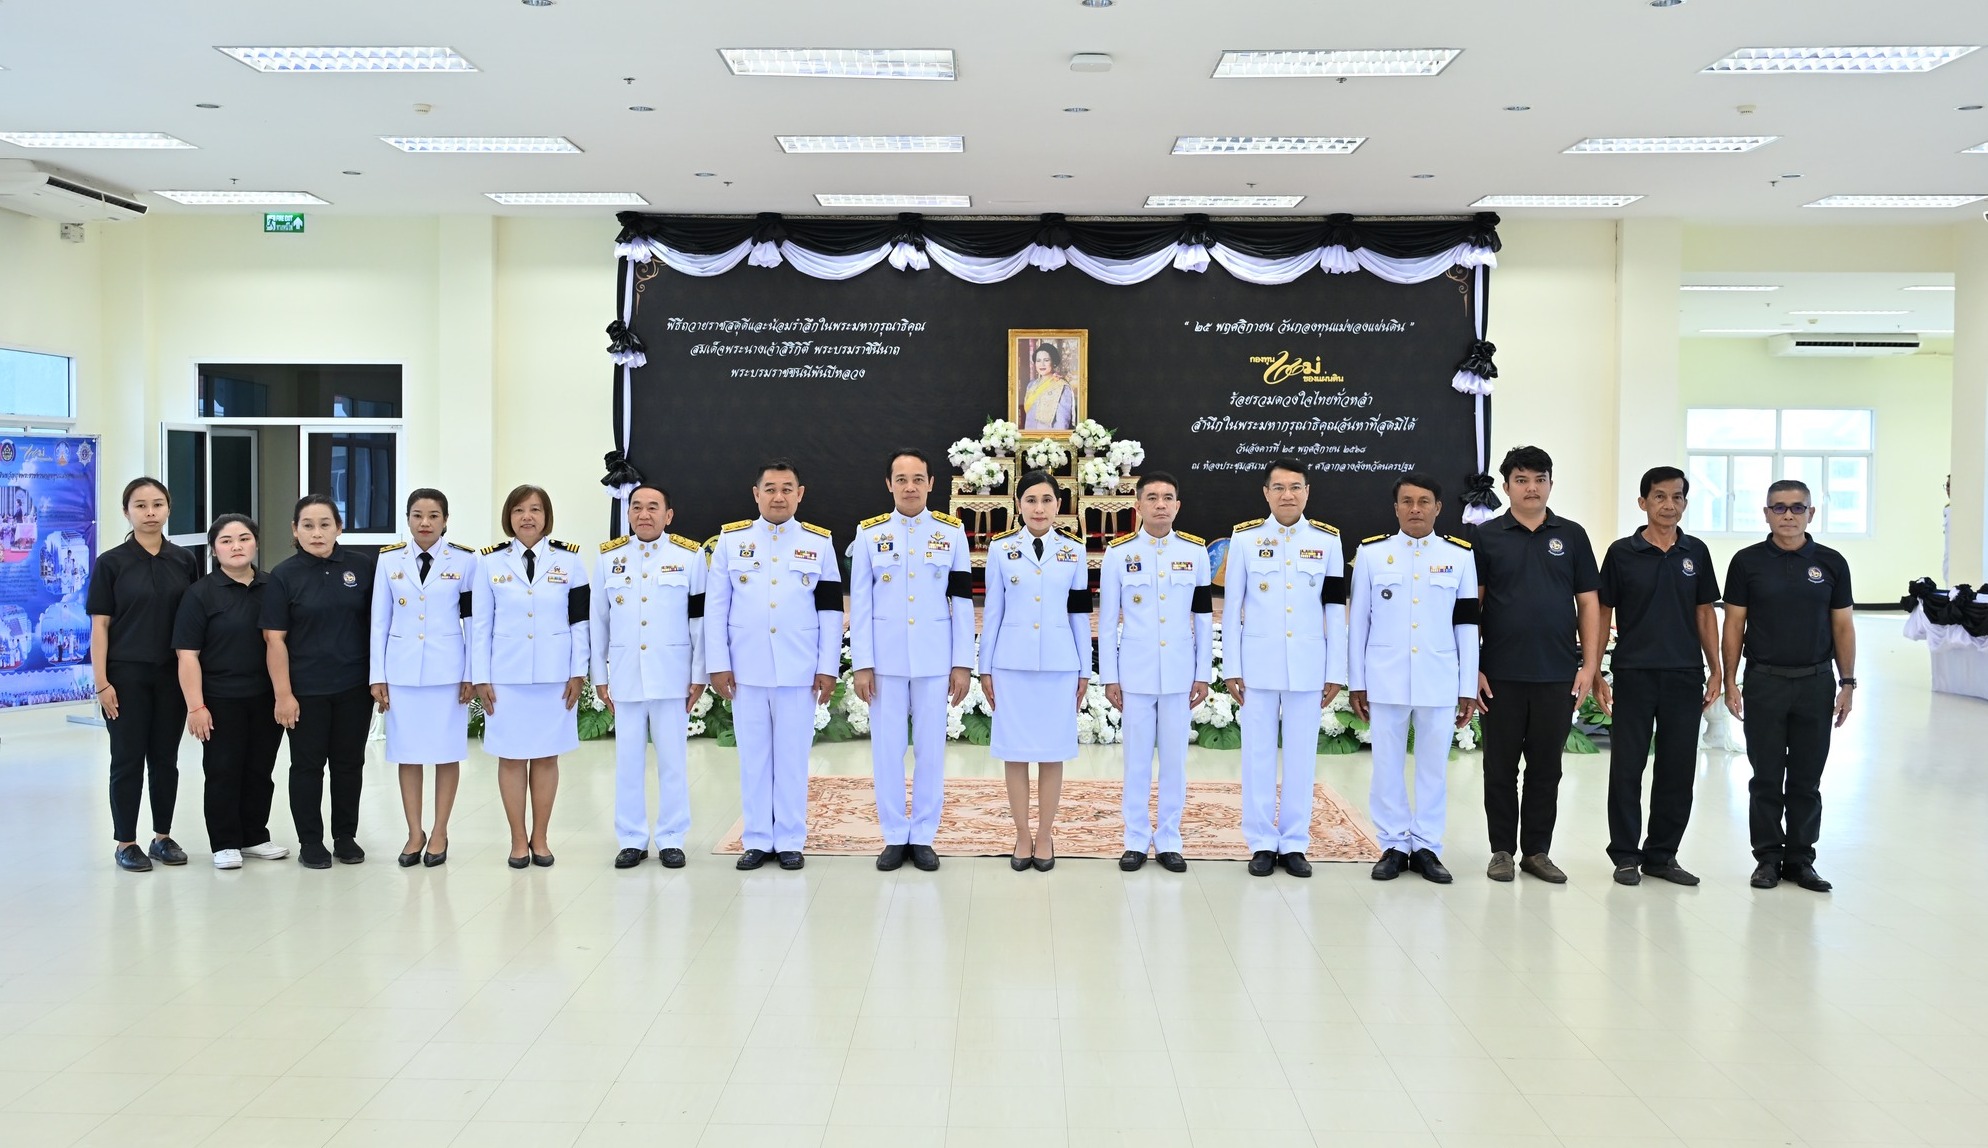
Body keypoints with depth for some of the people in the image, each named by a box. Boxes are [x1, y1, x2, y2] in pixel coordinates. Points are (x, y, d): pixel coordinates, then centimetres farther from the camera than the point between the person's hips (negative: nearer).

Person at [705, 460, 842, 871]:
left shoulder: (819, 542, 4)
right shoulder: (730, 540, 4)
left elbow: (830, 610, 3)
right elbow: (715, 607, 4)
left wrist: (828, 668, -2)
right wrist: (718, 664, -2)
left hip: (798, 670, -1)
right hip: (746, 669, 1)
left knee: (792, 756, 4)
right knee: (753, 756, 7)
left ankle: (790, 841, 14)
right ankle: (757, 840, 16)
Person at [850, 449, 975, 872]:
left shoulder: (952, 532, 2)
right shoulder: (870, 533, 1)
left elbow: (963, 602, 2)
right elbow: (860, 603, 1)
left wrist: (963, 664, -2)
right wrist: (861, 664, -4)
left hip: (934, 659, 0)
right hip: (885, 658, 0)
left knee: (930, 748, 5)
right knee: (887, 749, 5)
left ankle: (923, 837, 15)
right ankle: (894, 837, 15)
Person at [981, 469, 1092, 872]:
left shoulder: (1073, 551, 3)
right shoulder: (1000, 548, 1)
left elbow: (1080, 614, 6)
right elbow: (992, 611, 4)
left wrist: (1085, 671, 6)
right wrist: (985, 668, 3)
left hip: (1059, 665, 0)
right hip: (1012, 664, 0)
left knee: (1052, 752, 5)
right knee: (1016, 751, 4)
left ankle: (1045, 836, 16)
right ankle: (1022, 835, 16)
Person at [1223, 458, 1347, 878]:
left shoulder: (1327, 540, 2)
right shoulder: (1244, 538, 0)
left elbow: (1335, 611, 3)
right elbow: (1233, 607, 1)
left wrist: (1336, 671, 1)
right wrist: (1232, 668, -2)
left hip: (1307, 665, 1)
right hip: (1258, 663, -1)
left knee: (1301, 754, 5)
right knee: (1258, 754, 4)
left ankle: (1295, 844, 15)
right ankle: (1262, 844, 13)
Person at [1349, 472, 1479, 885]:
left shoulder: (1460, 555, 4)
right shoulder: (1371, 552, 2)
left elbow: (1466, 625, 5)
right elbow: (1358, 621, 4)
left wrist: (1468, 688, 2)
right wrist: (1356, 682, 2)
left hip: (1439, 681, 1)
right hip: (1385, 679, 0)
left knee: (1434, 767, 6)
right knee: (1387, 767, 5)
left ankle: (1427, 847, 16)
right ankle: (1393, 846, 15)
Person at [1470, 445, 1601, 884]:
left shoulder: (1571, 536, 7)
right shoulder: (1486, 536, 2)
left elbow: (1589, 603, 7)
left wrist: (1589, 665, -1)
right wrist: (1472, 668, -5)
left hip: (1558, 675, 1)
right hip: (1501, 675, -1)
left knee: (1546, 767, 8)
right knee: (1500, 767, 6)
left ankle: (1537, 851, 18)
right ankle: (1502, 850, 16)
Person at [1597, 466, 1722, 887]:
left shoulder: (1695, 552, 7)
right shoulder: (1622, 552, -1)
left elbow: (1705, 613, 11)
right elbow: (1603, 612, 1)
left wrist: (1716, 671, 6)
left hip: (1684, 677, 3)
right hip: (1633, 675, -3)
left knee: (1677, 770, 7)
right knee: (1627, 769, 2)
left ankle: (1662, 855, 18)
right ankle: (1626, 856, 12)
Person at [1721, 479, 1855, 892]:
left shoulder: (1831, 563, 4)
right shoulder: (1747, 562, 1)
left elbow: (1842, 626, 6)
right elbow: (1734, 624, 1)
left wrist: (1847, 683, 1)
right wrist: (1730, 681, -4)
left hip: (1816, 683, 1)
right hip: (1764, 683, -1)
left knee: (1806, 780, 7)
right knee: (1766, 778, 5)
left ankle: (1801, 859, 16)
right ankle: (1768, 857, 14)